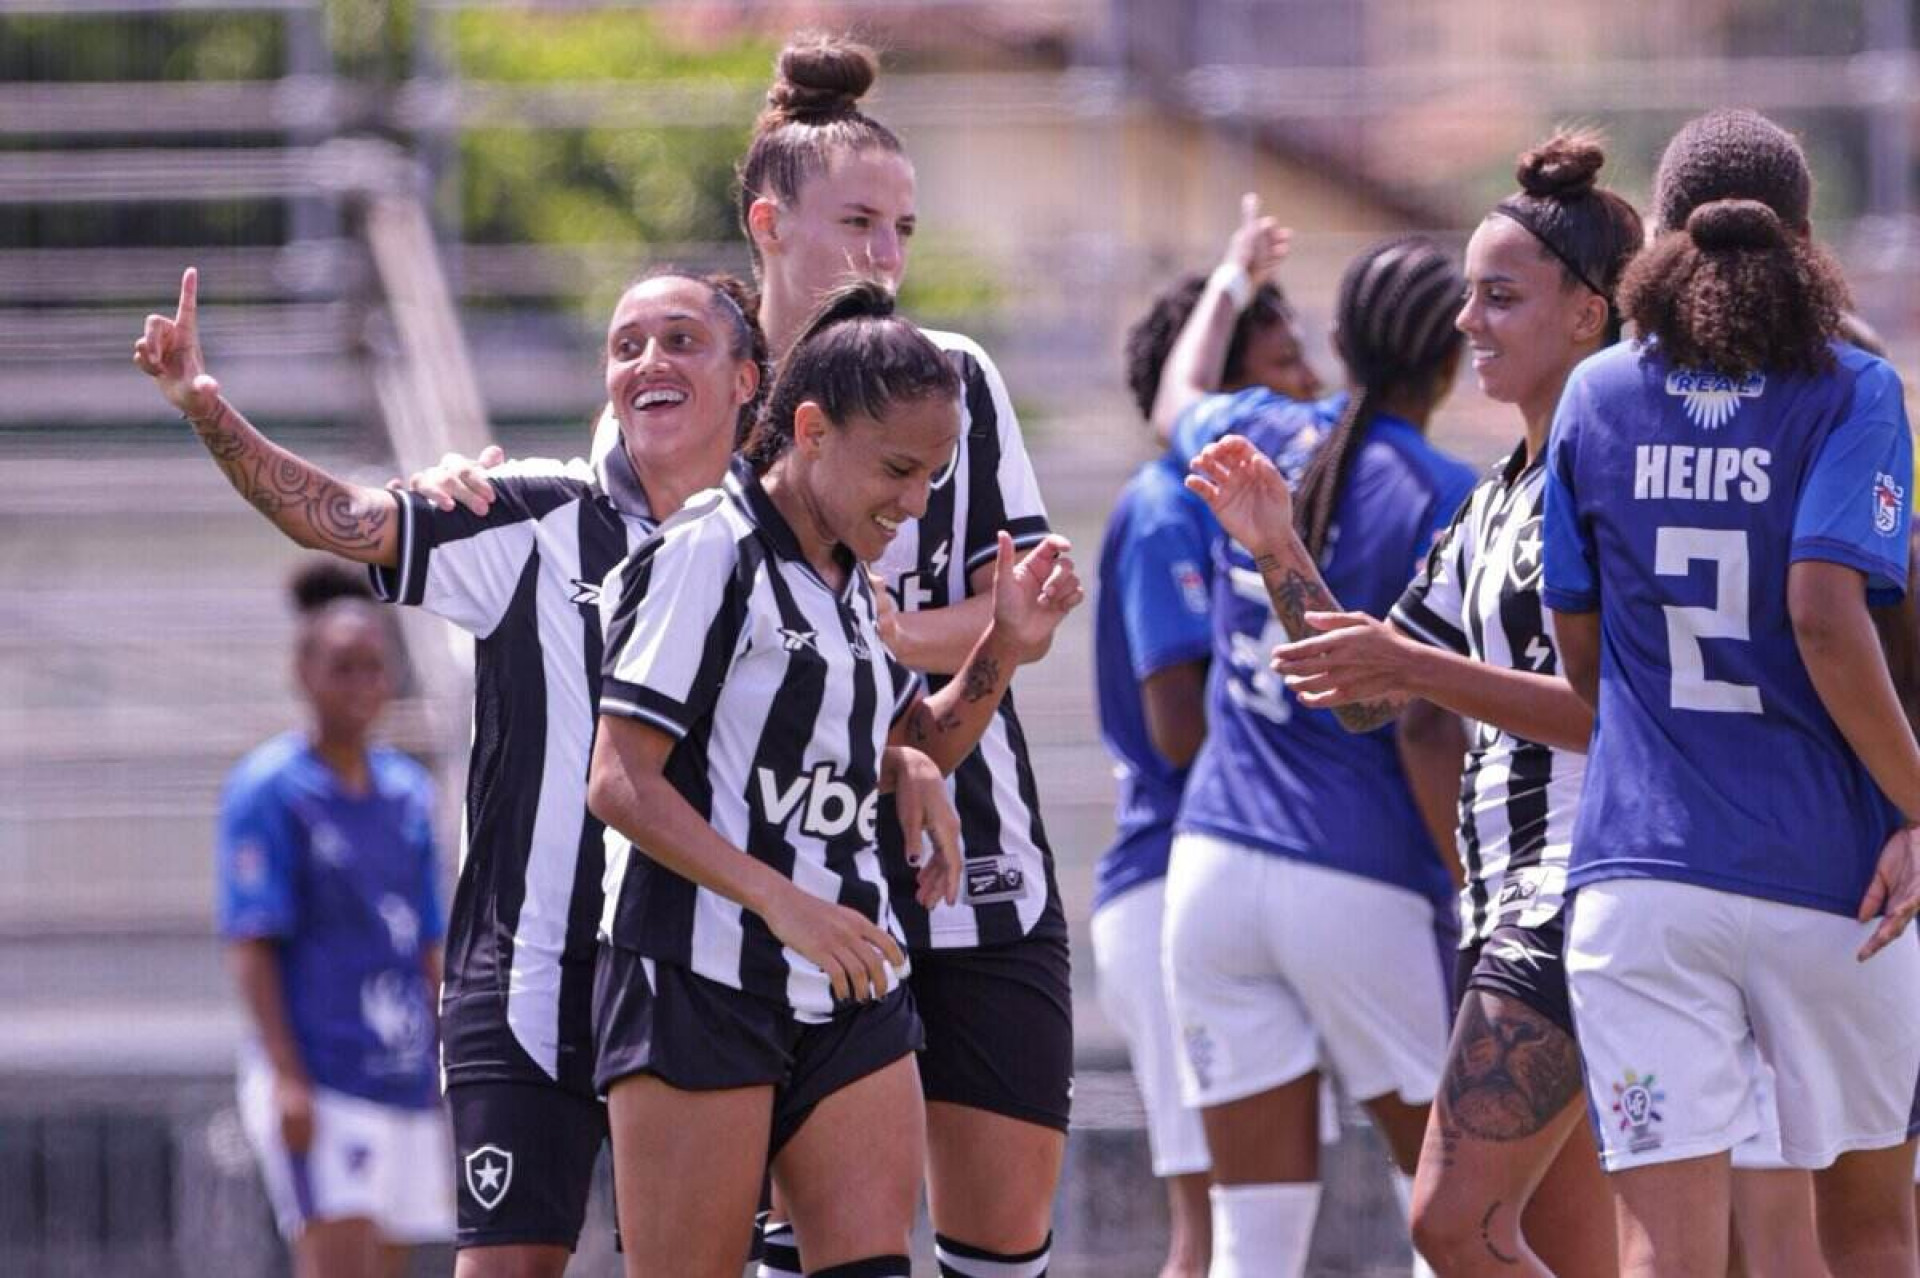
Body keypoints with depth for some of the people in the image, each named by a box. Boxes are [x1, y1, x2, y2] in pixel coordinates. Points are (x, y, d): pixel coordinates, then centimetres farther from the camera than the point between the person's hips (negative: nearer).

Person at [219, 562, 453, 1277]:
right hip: (317, 1082, -7)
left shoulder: (407, 793, 14)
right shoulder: (267, 790, -5)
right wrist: (286, 1078, -17)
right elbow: (250, 948, -9)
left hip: (405, 1084, 7)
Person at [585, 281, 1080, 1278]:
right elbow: (620, 783, -15)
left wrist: (1002, 652, 11)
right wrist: (784, 903, -23)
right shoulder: (709, 554, -9)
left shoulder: (850, 584, 15)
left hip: (850, 991, 7)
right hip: (699, 981, -7)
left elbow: (917, 750, 30)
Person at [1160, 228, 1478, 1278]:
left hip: (1214, 865, 5)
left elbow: (1177, 396, 34)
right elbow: (1423, 730, -14)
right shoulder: (1442, 500, -7)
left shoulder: (1259, 439, 8)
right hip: (1361, 885, -5)